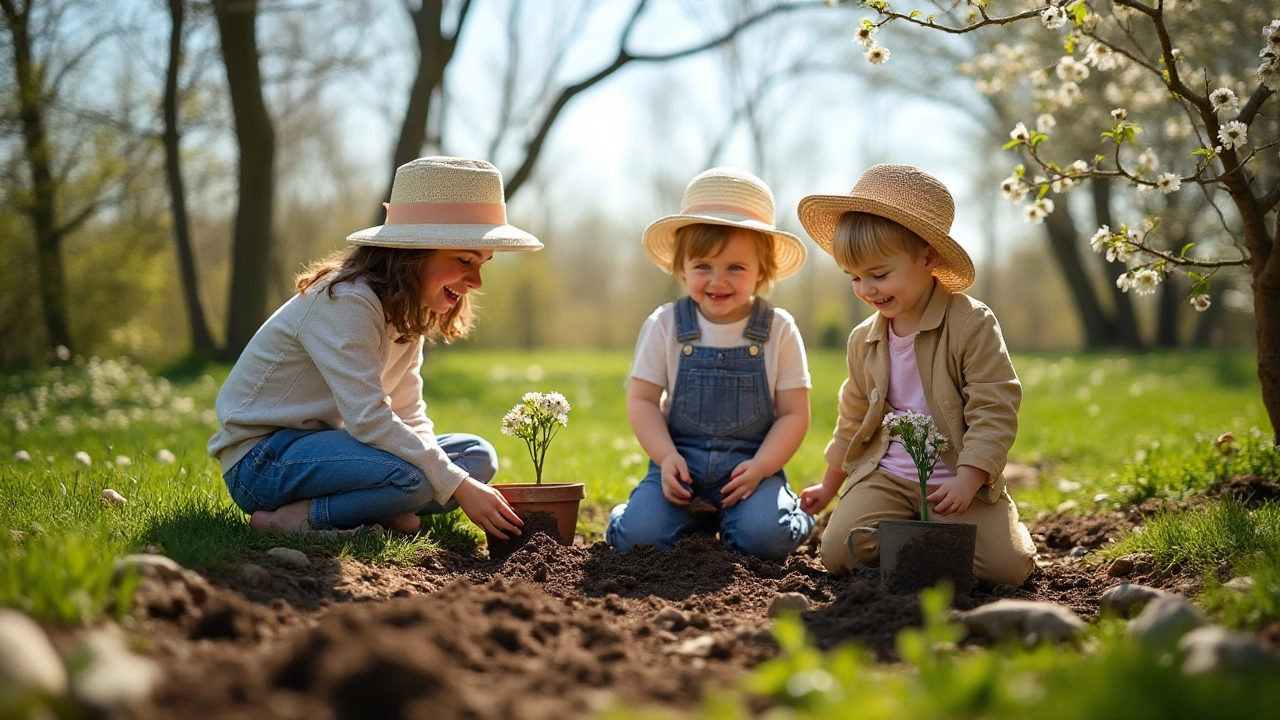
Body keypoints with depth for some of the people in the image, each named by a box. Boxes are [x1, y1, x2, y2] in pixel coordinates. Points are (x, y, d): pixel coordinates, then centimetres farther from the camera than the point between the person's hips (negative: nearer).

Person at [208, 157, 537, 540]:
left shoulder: (408, 312, 7)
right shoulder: (345, 302, -22)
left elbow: (408, 416, 4)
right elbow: (368, 419, -29)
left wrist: (462, 478, -14)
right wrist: (457, 485, -27)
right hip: (261, 458, -9)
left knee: (477, 455, 2)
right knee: (409, 476, -34)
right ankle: (288, 519, -17)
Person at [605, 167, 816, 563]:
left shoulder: (779, 330, -1)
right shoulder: (664, 325, 1)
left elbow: (794, 413, -1)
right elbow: (642, 400, 3)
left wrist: (759, 467, -15)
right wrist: (665, 457, -13)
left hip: (750, 464, -1)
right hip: (681, 463, 1)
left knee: (763, 537, -28)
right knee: (638, 537, -21)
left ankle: (791, 514, 10)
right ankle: (696, 518, 12)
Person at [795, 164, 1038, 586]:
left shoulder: (971, 325, -10)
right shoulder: (864, 341, 8)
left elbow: (994, 410, -13)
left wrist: (967, 481, -22)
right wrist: (830, 485, 30)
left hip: (957, 480, -3)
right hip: (885, 479, 4)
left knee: (1005, 567, -21)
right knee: (838, 552, -20)